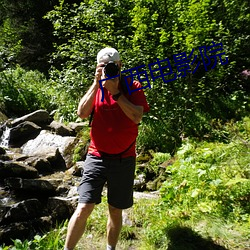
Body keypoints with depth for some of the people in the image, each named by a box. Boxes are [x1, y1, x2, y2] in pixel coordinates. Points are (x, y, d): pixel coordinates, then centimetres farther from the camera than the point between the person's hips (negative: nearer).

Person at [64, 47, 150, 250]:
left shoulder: (133, 87, -1)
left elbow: (137, 117, -16)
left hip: (124, 159, 0)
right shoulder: (96, 87, 6)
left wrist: (115, 91, -19)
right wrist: (96, 84, -13)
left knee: (116, 211, 13)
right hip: (97, 157, 1)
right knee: (83, 209, -8)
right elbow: (82, 113, -10)